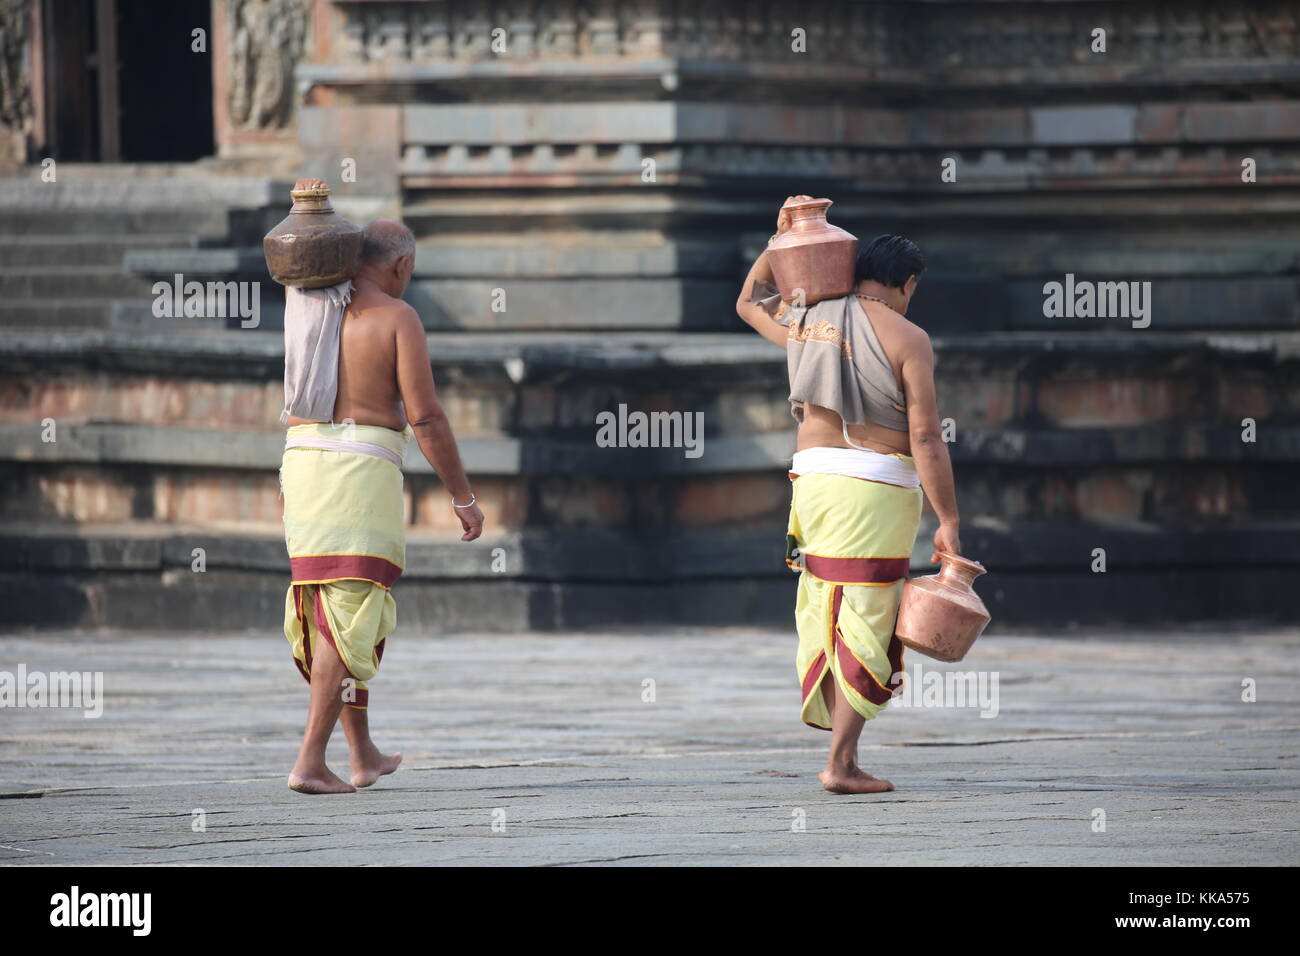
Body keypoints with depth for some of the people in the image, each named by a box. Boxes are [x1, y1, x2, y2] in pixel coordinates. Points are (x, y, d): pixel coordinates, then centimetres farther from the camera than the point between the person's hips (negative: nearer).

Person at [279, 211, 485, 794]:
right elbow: (425, 418, -10)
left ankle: (363, 755, 24)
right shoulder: (398, 318, -6)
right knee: (349, 621, -6)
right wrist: (463, 497, -5)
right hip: (364, 472, -6)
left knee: (330, 612, 17)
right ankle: (310, 763, -15)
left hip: (303, 463, 6)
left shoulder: (306, 311, 11)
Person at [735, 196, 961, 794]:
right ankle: (840, 763, -9)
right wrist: (947, 522, -8)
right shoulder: (907, 339, -5)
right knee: (864, 628, -4)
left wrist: (782, 240, 32)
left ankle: (842, 745, 15)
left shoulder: (805, 323, 10)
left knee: (825, 615, 16)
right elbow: (926, 439, -11)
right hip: (879, 487, -5)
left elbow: (750, 301, 33)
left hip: (813, 477, 5)